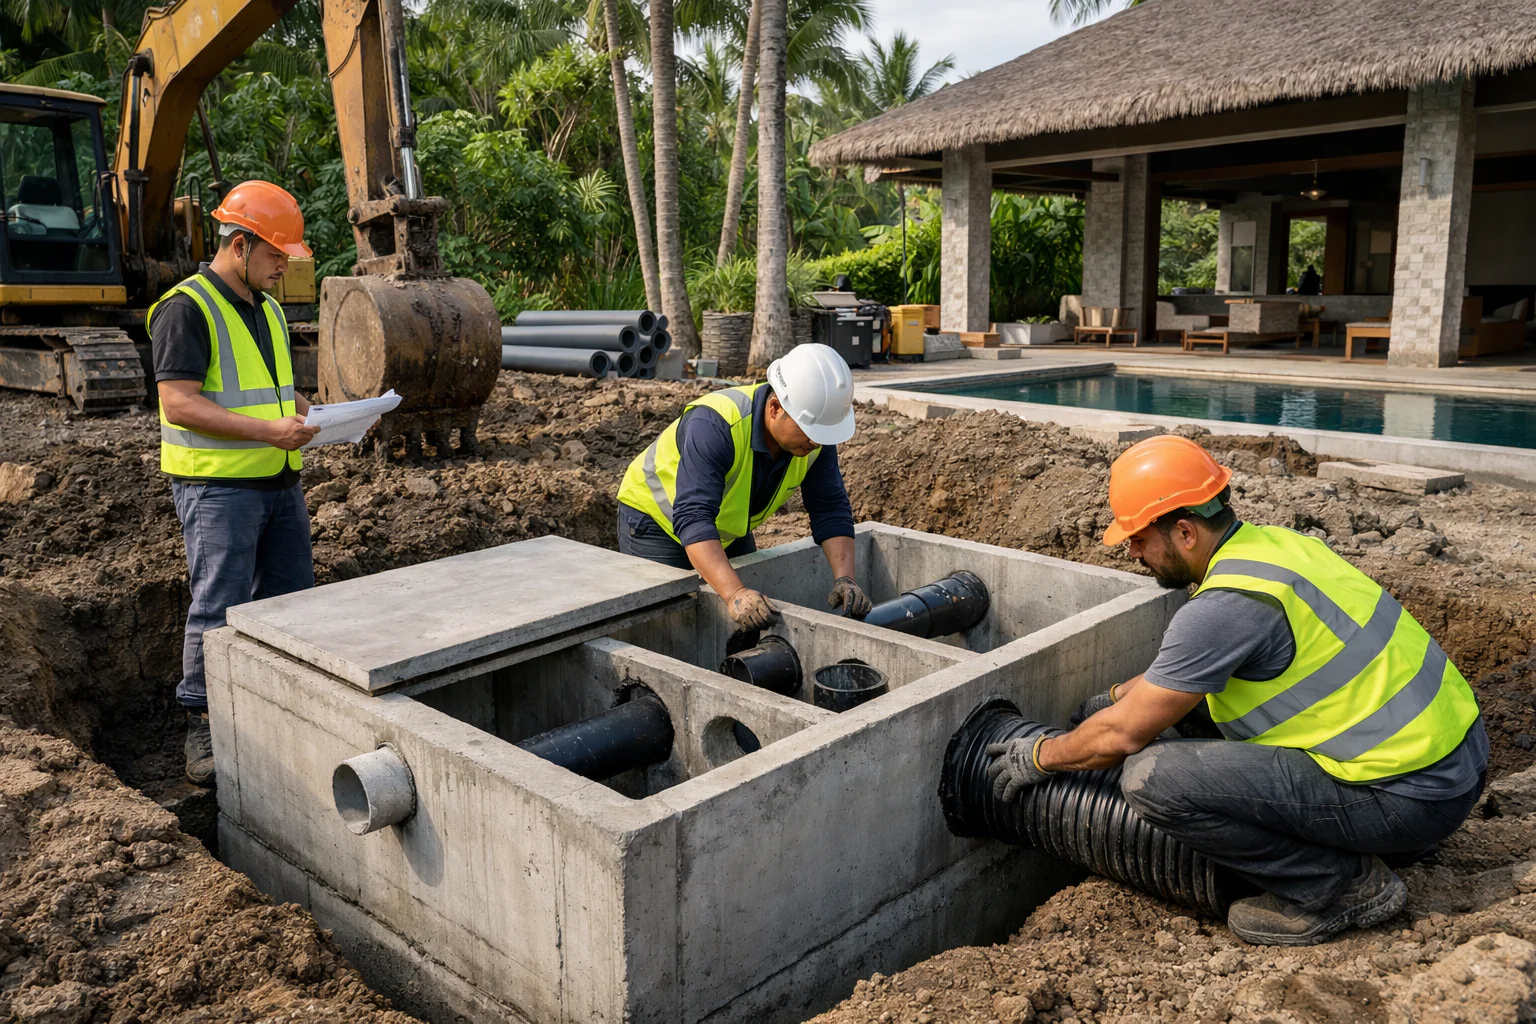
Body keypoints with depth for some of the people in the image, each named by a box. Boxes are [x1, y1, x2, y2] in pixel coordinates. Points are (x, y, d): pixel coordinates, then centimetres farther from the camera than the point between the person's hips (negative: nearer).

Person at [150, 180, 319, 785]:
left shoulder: (266, 308, 16)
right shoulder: (187, 309, -11)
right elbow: (179, 403, -20)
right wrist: (269, 431, -26)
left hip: (279, 481, 8)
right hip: (218, 486, -8)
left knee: (291, 598, 12)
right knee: (219, 610, -3)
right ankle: (203, 731, 10)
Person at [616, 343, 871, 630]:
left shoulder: (816, 434, -19)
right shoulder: (714, 425, -38)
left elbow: (831, 509, -15)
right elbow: (693, 519, -46)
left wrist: (844, 579, -30)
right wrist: (734, 594, -57)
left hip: (728, 529, 6)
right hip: (656, 520, -6)